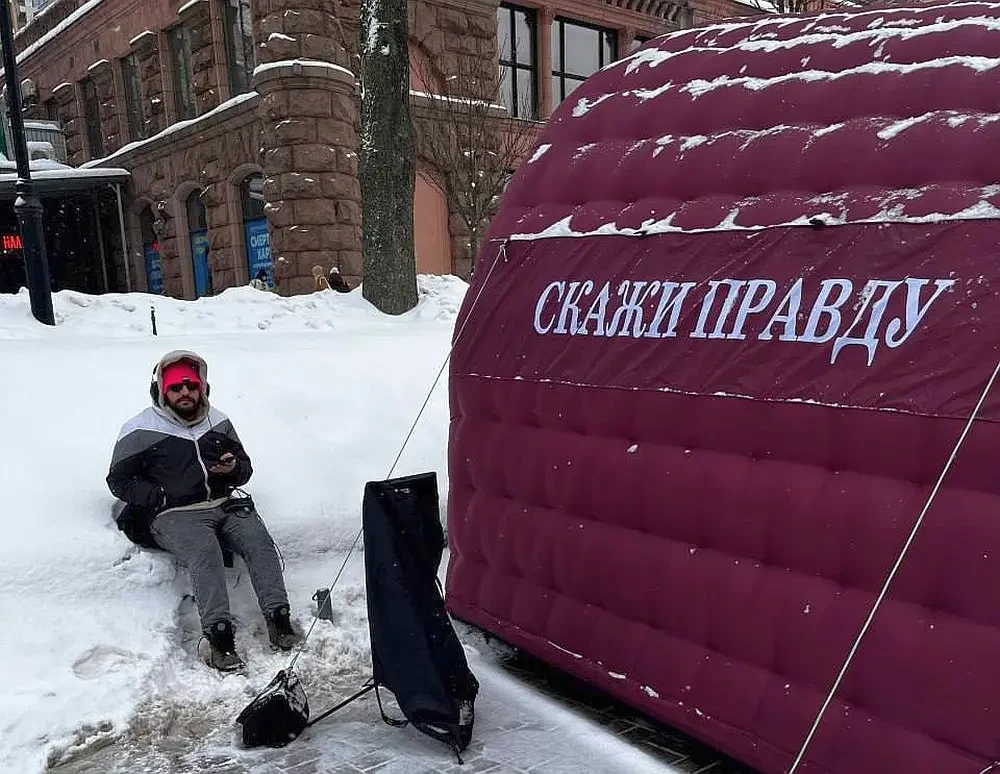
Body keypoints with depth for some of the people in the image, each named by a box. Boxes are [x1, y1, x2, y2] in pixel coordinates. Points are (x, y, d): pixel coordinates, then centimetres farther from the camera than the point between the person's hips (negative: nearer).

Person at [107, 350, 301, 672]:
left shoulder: (217, 421, 19)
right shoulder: (141, 430, 6)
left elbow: (246, 467, 26)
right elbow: (119, 480, 7)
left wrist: (234, 468, 0)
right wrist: (160, 497, -8)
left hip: (225, 505, 4)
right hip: (175, 516, -4)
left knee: (259, 540, -25)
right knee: (205, 552, -34)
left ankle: (278, 619, -26)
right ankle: (219, 638, -37)